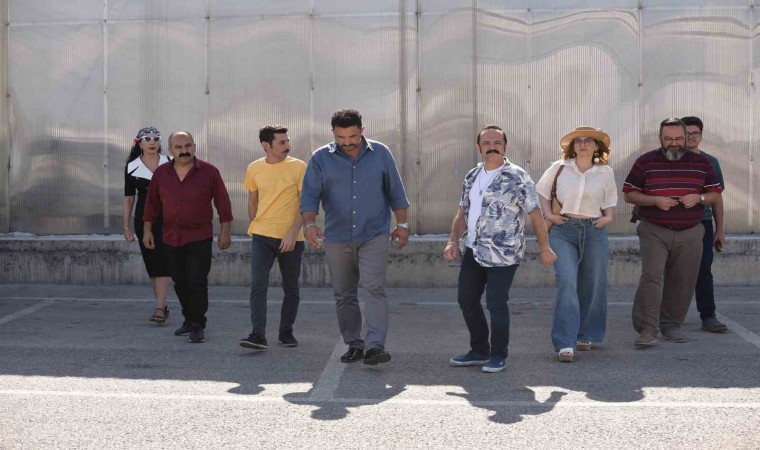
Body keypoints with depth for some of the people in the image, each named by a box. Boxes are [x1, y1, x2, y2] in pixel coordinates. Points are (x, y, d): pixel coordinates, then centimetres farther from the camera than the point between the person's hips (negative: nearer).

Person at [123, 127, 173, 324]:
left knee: (162, 262, -14)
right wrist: (126, 226, 5)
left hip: (166, 218, -2)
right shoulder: (132, 167, 5)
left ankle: (159, 308, -17)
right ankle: (162, 306, 19)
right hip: (144, 219, 3)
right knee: (151, 264, 8)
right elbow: (128, 199, 9)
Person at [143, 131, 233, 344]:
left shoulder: (209, 172, -3)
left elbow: (222, 202, 0)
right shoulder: (161, 173, 6)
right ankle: (189, 319, 27)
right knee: (180, 282, 12)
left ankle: (197, 326, -3)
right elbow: (152, 203, 12)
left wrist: (225, 231, -3)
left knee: (197, 282, -9)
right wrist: (147, 229, 8)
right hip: (171, 238, 4)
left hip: (199, 238, -4)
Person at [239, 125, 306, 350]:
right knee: (258, 286, -11)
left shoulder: (299, 167, -5)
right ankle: (258, 335, -13)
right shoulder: (254, 169, 3)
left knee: (291, 289, 9)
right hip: (262, 236, 1)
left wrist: (293, 233, -16)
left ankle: (286, 332, 24)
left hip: (291, 239, -1)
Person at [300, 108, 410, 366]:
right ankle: (354, 345, 19)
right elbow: (310, 195, -6)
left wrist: (402, 224, 6)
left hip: (374, 236, -2)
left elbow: (395, 192, 8)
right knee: (344, 295, 8)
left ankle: (375, 346, -16)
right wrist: (310, 223, -21)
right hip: (337, 238, 2)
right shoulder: (320, 159, 1)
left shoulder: (380, 154, 3)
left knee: (374, 288, -14)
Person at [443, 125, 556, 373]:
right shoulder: (472, 176, 11)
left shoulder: (517, 177, -9)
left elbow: (536, 214, -6)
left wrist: (545, 248, -5)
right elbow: (463, 212, 16)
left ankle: (498, 356, 13)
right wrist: (453, 241, 4)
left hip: (503, 254, -7)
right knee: (466, 299, 12)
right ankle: (479, 351, 27)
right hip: (473, 251, 7)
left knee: (496, 303, -4)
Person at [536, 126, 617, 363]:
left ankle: (586, 335, 28)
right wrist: (548, 213, 1)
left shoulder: (605, 173, 7)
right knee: (567, 281, -16)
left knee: (592, 285, 7)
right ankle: (565, 343, -17)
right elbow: (542, 191, 14)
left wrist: (608, 217, 1)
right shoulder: (559, 168, 2)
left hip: (594, 231, 2)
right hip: (563, 230, -2)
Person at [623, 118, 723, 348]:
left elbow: (716, 195, 13)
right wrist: (655, 200, -14)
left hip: (689, 234, 3)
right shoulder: (645, 162, 2)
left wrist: (699, 198, -9)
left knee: (682, 283, 5)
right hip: (654, 232, -3)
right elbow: (629, 194, 2)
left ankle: (671, 325, 20)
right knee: (652, 277, -15)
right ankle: (647, 330, -16)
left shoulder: (701, 163, 9)